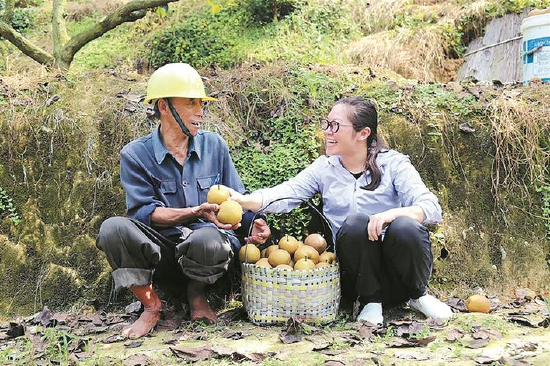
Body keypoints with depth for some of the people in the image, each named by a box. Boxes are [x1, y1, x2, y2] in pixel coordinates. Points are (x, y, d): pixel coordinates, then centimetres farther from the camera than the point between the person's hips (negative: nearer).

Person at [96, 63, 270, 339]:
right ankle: (150, 304, -5)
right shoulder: (135, 155, 0)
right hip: (161, 250, 0)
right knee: (113, 228, -29)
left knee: (207, 239, -37)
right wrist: (196, 212, -23)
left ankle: (197, 293, 1)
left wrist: (253, 223, -10)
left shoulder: (213, 145, 8)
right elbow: (144, 212, -10)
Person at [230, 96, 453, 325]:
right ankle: (370, 300, -9)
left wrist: (393, 212, -32)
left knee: (405, 227, -30)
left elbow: (432, 207, -12)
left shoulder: (393, 163, 0)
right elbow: (284, 195, -8)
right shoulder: (324, 168, 7)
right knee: (356, 222, -27)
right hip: (353, 275, 0)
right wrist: (243, 200, -27)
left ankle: (418, 294, -2)